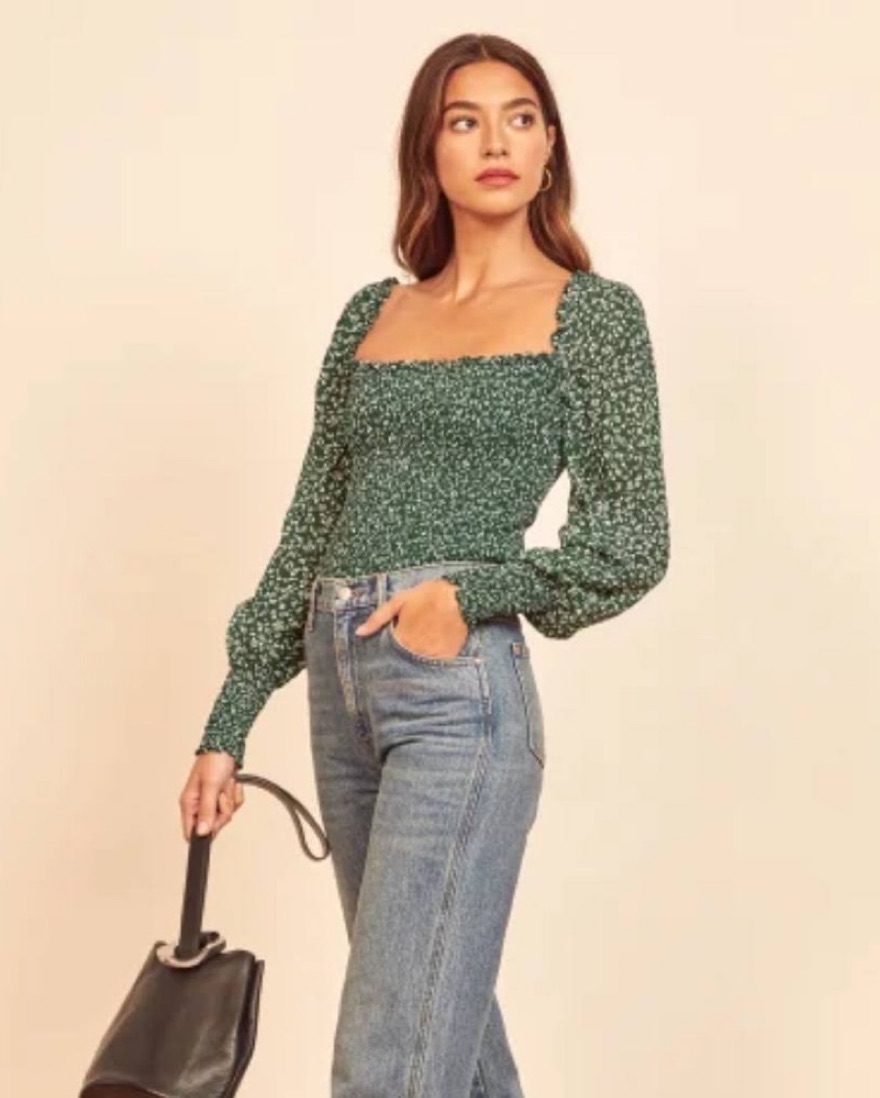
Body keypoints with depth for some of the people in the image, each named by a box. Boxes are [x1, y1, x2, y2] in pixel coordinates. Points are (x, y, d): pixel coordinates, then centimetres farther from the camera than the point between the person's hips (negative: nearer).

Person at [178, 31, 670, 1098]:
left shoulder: (592, 310, 0)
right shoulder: (372, 314, 13)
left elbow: (633, 543, -3)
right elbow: (310, 526, 13)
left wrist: (471, 592, -15)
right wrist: (228, 723, 10)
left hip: (461, 687, -6)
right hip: (342, 684, 6)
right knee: (439, 1005, 18)